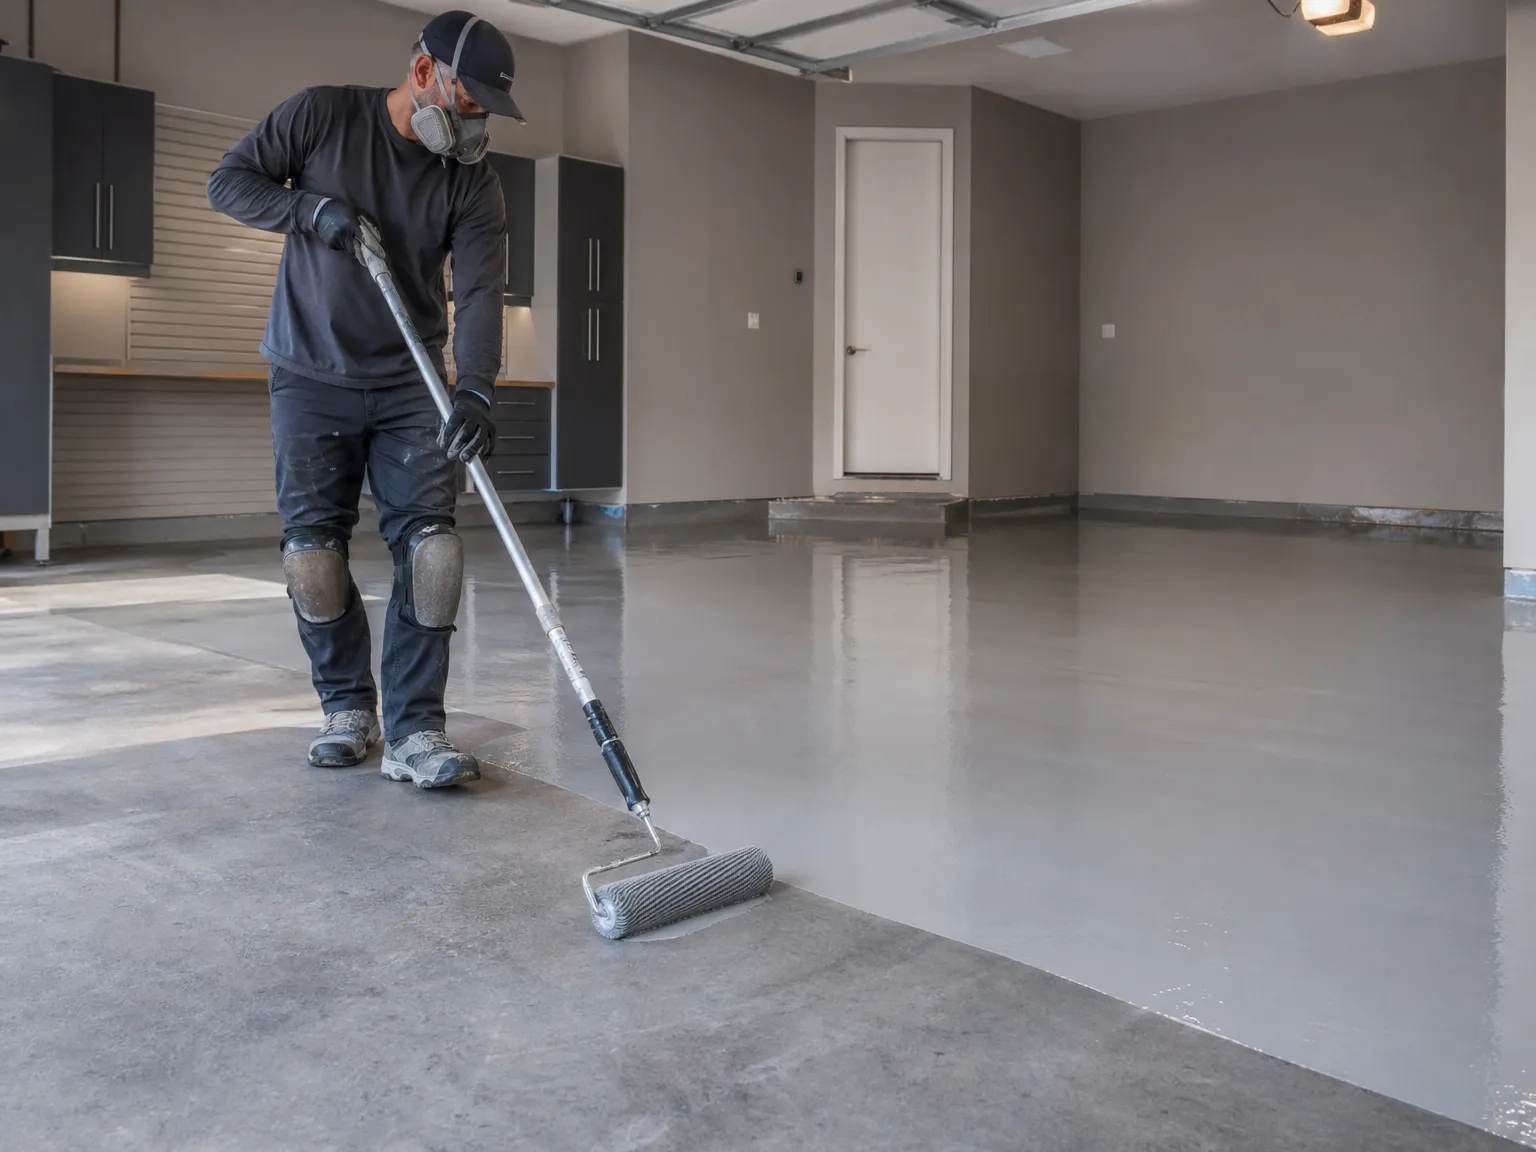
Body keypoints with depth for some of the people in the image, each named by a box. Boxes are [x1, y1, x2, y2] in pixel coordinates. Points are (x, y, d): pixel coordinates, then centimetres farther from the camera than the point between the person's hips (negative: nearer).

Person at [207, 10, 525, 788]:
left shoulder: (474, 184, -5)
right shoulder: (321, 117, -5)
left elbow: (479, 293, -16)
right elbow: (228, 181, -1)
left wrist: (475, 392, -32)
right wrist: (310, 207, -19)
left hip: (408, 385, 1)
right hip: (310, 379, 0)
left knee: (428, 540, -12)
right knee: (313, 543, -2)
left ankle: (414, 731, -9)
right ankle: (347, 707, 16)